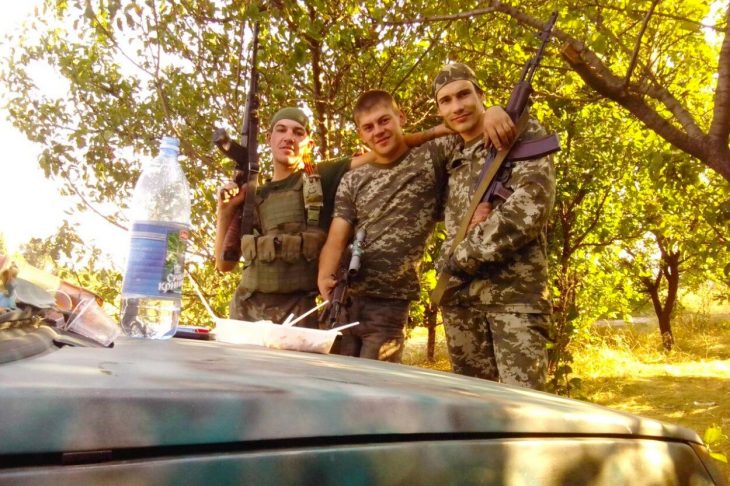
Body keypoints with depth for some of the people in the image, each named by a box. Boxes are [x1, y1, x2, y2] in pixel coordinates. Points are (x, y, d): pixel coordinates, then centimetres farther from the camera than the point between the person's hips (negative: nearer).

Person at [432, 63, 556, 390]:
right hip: (459, 296, 6)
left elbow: (530, 207, -14)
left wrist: (464, 255, -10)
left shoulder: (522, 133, 0)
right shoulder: (452, 160, 19)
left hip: (516, 292, -5)